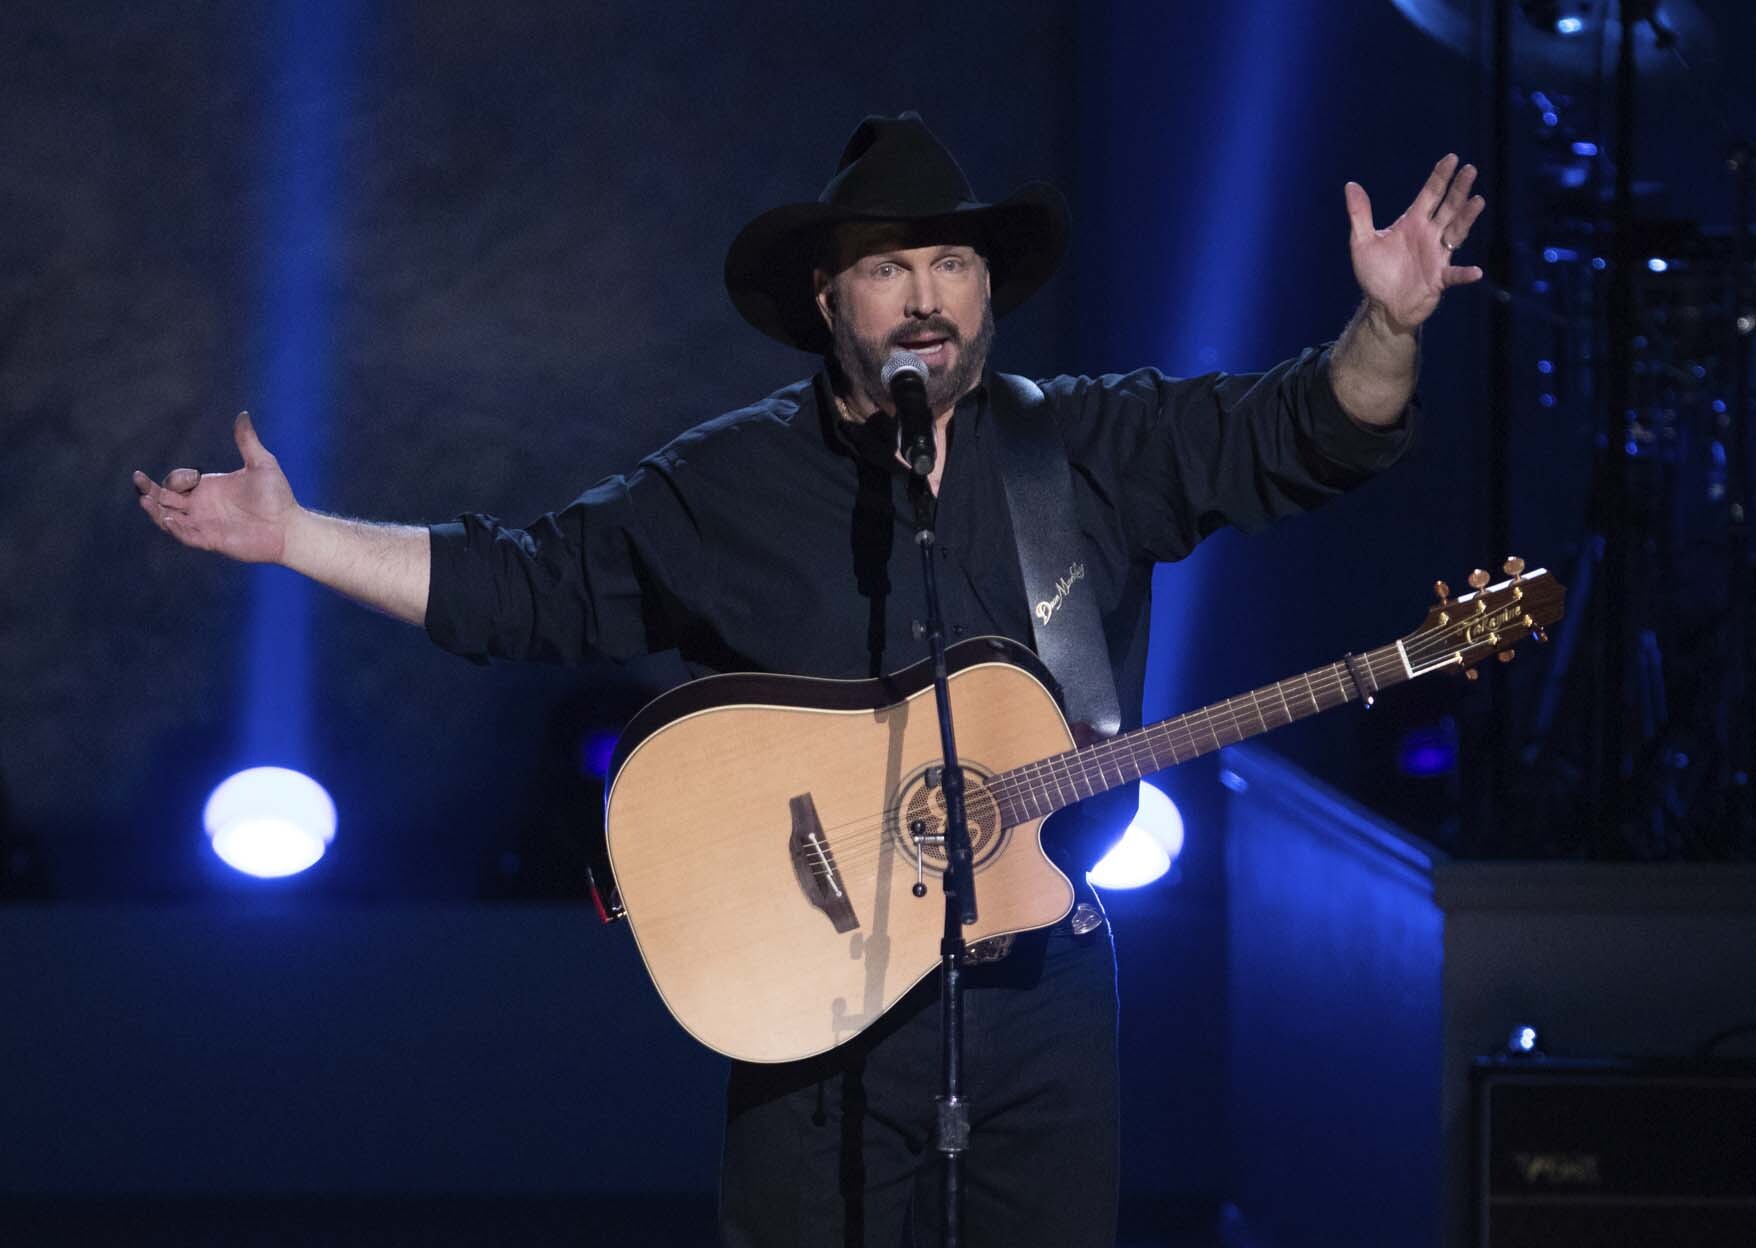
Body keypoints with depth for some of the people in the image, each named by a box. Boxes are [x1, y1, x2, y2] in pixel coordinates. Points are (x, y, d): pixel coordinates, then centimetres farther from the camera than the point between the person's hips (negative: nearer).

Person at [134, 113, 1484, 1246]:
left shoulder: (1095, 446, 6)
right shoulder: (725, 489, 4)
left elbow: (1307, 432, 2)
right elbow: (512, 585, 6)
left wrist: (1388, 327, -18)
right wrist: (295, 535, -2)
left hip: (1047, 983, 2)